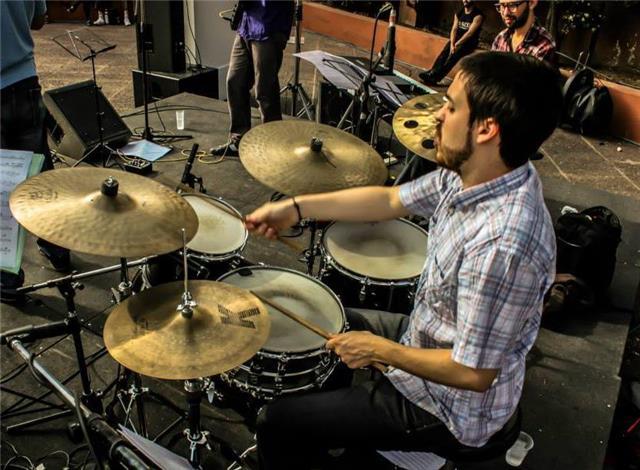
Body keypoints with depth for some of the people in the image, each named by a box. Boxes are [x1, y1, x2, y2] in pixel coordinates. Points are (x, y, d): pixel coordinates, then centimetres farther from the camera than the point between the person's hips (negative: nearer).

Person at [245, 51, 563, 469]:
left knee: (279, 422, -4)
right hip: (425, 333, 9)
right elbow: (390, 200, 3)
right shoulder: (471, 172, -11)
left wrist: (378, 350, -19)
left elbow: (473, 373, -31)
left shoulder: (501, 245, -39)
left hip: (452, 404, -8)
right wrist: (297, 207, -2)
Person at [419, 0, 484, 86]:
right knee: (443, 54, -19)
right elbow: (454, 29, -1)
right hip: (457, 39, 6)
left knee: (452, 57, -26)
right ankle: (431, 73, -28)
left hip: (469, 42, -6)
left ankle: (434, 77, -34)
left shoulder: (478, 15, -13)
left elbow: (470, 33, -19)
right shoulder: (458, 13, 7)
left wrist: (456, 44, -22)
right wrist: (452, 44, -17)